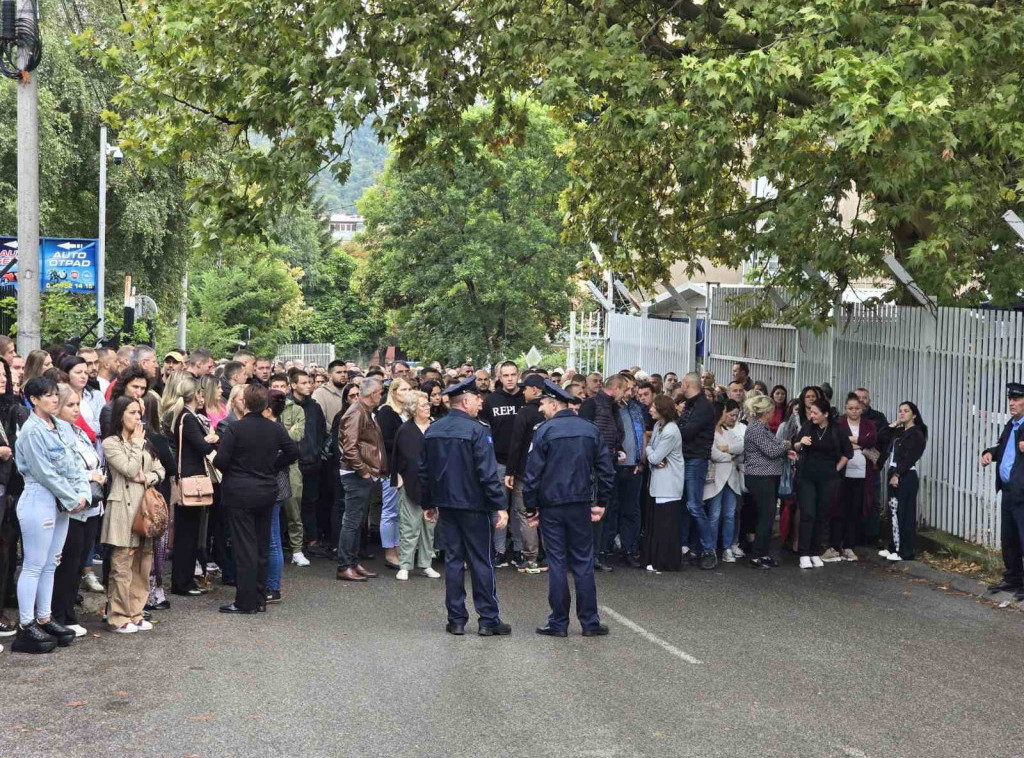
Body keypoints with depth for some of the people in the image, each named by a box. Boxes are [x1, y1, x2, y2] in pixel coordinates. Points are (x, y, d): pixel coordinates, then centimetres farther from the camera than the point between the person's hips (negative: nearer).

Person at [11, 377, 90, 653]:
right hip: (39, 501, -8)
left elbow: (75, 464, 11)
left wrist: (83, 494, -4)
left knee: (50, 564, 13)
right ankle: (26, 628, 2)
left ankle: (43, 619, 21)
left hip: (62, 503, 8)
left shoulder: (63, 428, 10)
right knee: (34, 566, -3)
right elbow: (45, 473, -17)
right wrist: (72, 500, -12)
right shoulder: (32, 431, -14)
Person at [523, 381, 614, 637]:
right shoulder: (590, 430, 5)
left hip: (551, 506, -3)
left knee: (557, 564, 3)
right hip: (581, 505, 3)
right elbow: (606, 470, 6)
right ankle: (590, 622, 9)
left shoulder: (545, 430, -9)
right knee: (583, 563, 8)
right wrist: (600, 503, 13)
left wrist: (531, 506, -1)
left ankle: (559, 623, 7)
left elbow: (533, 472, -10)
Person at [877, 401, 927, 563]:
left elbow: (910, 457, -15)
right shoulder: (898, 431, 17)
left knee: (904, 513, -8)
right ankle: (894, 547, 15)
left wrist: (897, 475, -19)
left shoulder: (916, 434, -8)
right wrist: (894, 424, 8)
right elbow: (880, 439, 10)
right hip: (893, 473, 8)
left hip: (906, 476, -8)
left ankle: (905, 551, -6)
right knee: (894, 513, 9)